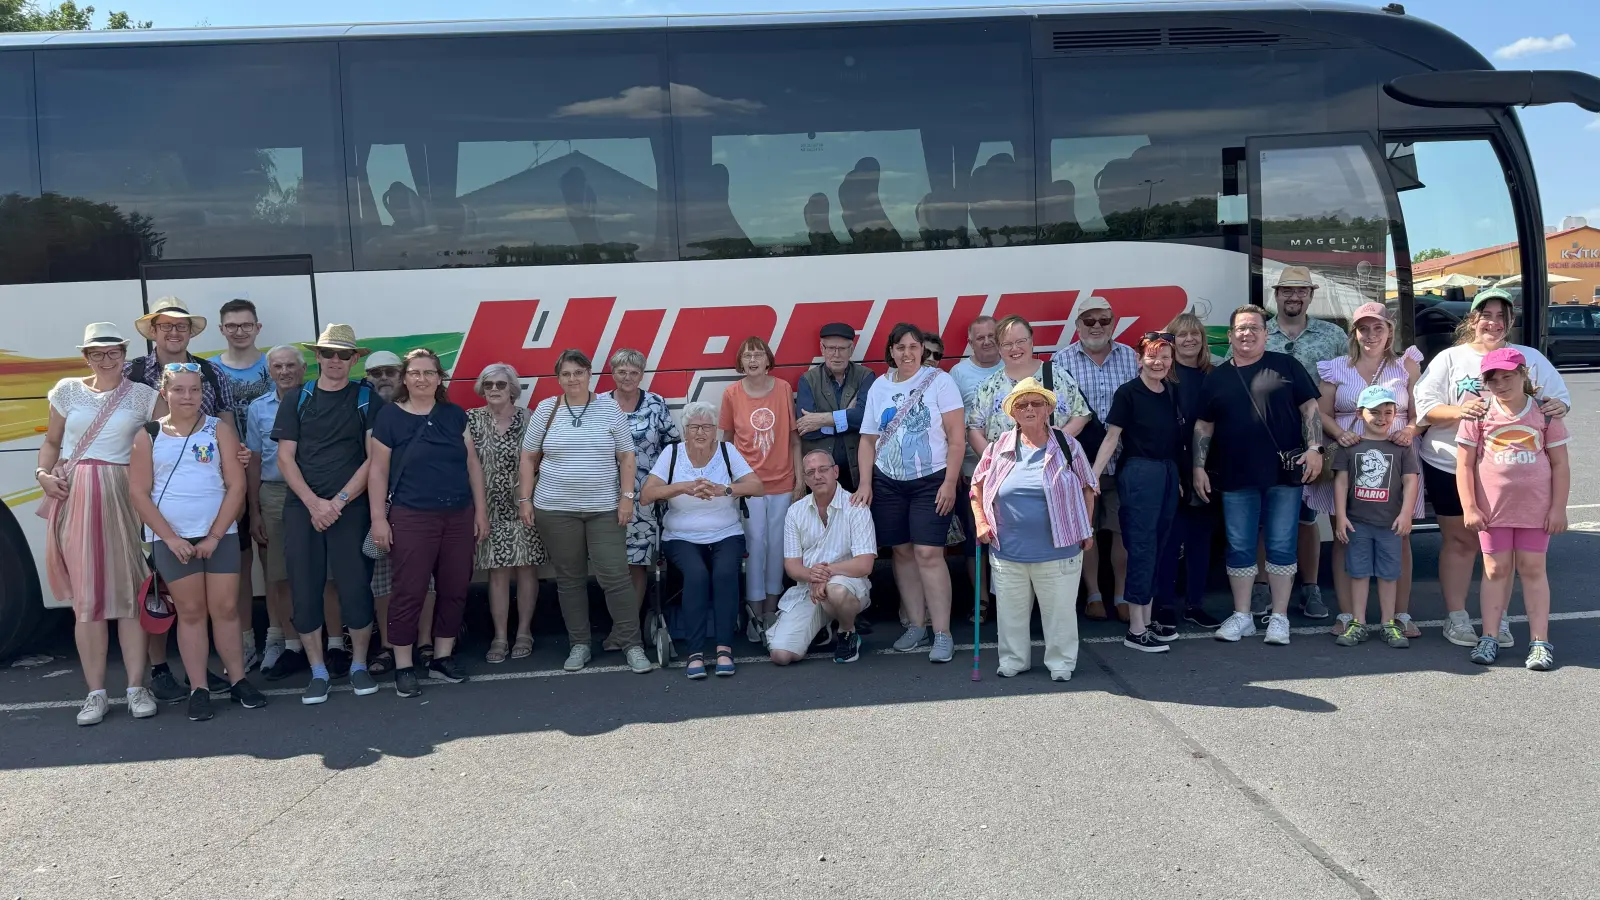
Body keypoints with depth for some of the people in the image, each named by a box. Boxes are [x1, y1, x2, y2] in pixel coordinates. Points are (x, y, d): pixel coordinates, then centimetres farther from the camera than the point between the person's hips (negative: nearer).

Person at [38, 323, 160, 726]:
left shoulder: (142, 396, 4)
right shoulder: (68, 390, 9)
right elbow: (51, 442, 18)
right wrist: (43, 473, 0)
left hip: (121, 498, -1)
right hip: (73, 498, 1)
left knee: (127, 591, 0)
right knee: (86, 598, 3)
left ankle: (137, 687, 8)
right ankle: (96, 693, 9)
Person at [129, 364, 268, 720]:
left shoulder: (219, 429, 2)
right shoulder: (149, 435, 3)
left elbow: (236, 485, -2)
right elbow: (138, 492, -1)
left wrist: (215, 536, -9)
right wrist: (170, 537, -9)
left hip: (220, 535, 0)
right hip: (171, 538, 0)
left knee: (226, 608, 3)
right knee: (191, 612, 3)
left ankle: (238, 681, 13)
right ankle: (198, 690, 8)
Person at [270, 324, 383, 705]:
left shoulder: (367, 399, 4)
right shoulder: (296, 401, 9)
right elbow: (285, 459, 4)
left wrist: (340, 501, -10)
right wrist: (313, 503, -9)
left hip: (350, 507, -2)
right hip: (302, 506, 2)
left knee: (355, 586, -5)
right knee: (304, 589, 1)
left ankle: (359, 665, 11)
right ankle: (317, 671, 11)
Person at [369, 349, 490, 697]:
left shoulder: (455, 415, 9)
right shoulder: (389, 416, -1)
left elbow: (472, 464, 11)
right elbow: (378, 470, -2)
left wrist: (481, 510, 7)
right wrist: (378, 518, -7)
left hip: (459, 516, 4)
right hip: (411, 518, -4)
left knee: (455, 589, 8)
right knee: (409, 592, -3)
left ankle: (443, 657, 21)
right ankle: (404, 667, 7)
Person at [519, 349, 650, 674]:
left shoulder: (609, 408, 2)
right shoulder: (546, 409, 3)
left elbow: (626, 456, 3)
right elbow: (528, 458, 7)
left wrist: (627, 496, -5)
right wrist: (525, 499, 1)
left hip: (605, 508, -1)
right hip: (556, 509, 1)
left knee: (615, 576, -4)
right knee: (569, 579, 7)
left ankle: (631, 643, 5)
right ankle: (579, 644, 17)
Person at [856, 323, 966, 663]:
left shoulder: (939, 381, -4)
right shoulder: (878, 387, 8)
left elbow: (956, 437, -6)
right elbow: (869, 441, 10)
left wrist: (950, 483, -12)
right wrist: (865, 484, 1)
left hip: (931, 481, -4)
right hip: (888, 483, 4)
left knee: (928, 553, -10)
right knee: (902, 551, 7)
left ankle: (942, 634, -5)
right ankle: (916, 626, 18)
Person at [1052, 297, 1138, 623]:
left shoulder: (1130, 357, 7)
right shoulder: (1062, 361, 0)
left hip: (1123, 461, 1)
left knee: (1124, 529, 5)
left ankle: (1121, 596, 19)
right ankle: (1094, 595, 22)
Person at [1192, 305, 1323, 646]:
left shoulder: (1286, 366, 4)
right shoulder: (1217, 377, 10)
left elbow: (1309, 407, 3)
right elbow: (1203, 426, 12)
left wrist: (1314, 448, -8)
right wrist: (1199, 467, 5)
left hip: (1285, 474, -2)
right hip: (1236, 477, 2)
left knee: (1281, 546, 3)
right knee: (1239, 548, 6)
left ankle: (1279, 617, 12)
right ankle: (1241, 616, 17)